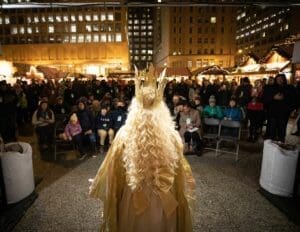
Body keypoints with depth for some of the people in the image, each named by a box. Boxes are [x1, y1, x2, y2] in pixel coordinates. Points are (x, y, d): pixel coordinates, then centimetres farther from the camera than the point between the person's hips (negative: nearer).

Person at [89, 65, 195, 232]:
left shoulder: (125, 135, -21)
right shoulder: (172, 136, -19)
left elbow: (112, 171, -8)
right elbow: (181, 173, -8)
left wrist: (98, 186, 11)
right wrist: (186, 195, 11)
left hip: (133, 200, 0)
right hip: (163, 202, 1)